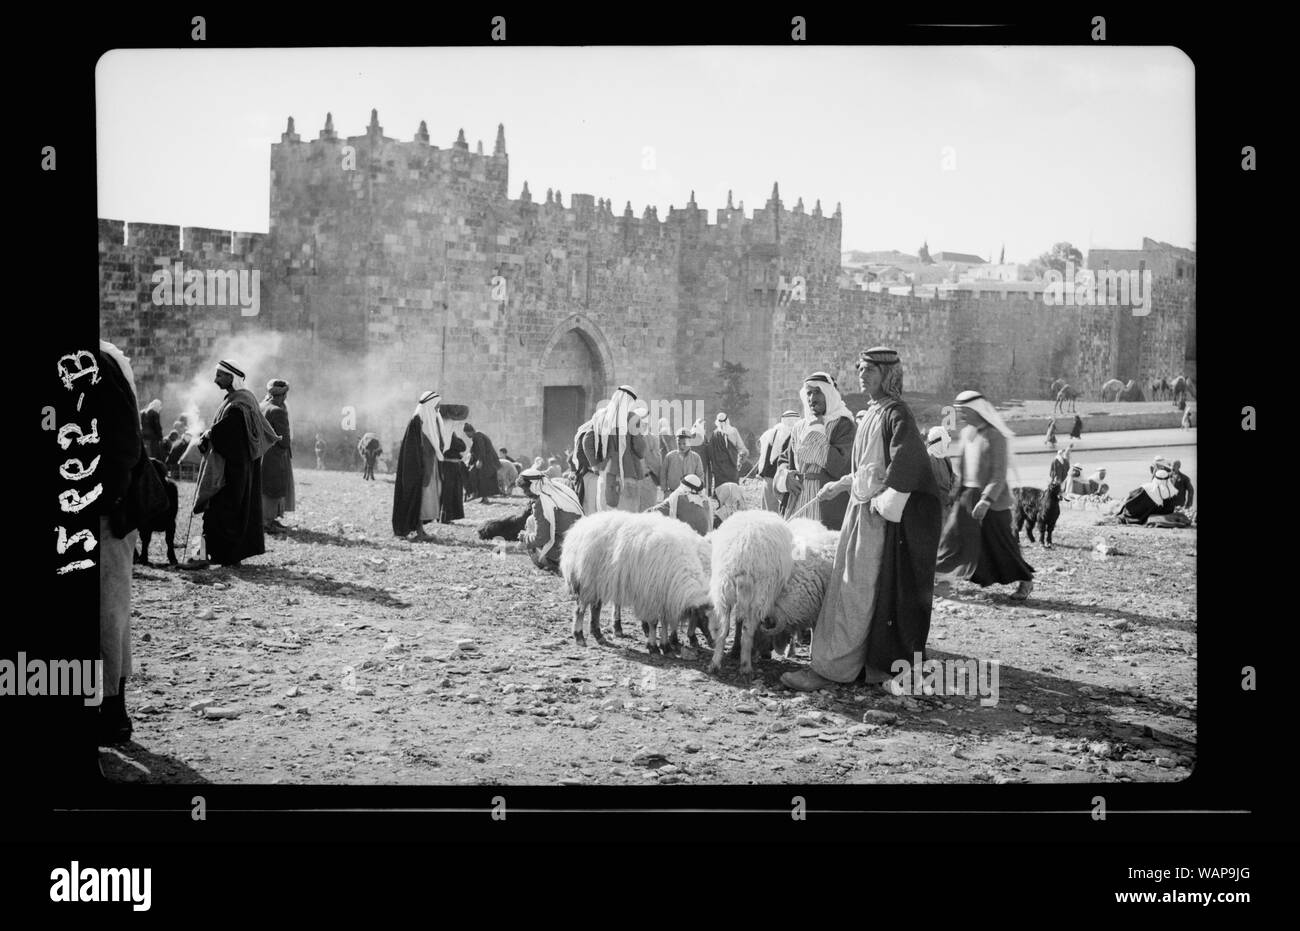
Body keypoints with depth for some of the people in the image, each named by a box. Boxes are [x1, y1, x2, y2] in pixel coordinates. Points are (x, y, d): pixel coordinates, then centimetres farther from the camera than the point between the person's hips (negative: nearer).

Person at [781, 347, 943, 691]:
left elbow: (906, 461, -26)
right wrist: (840, 486, 23)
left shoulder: (895, 413, -13)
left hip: (882, 514, -9)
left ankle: (829, 668, -6)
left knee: (856, 592, -7)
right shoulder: (871, 414, 15)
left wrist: (885, 502, -26)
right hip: (863, 509, 9)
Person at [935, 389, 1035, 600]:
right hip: (967, 496, 7)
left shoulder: (995, 436, -16)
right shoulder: (966, 433, 8)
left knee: (999, 541, 1)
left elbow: (999, 474, -19)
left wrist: (986, 501, -26)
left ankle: (1025, 582, 18)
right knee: (953, 535, 1)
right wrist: (960, 492, 17)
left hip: (992, 499, -7)